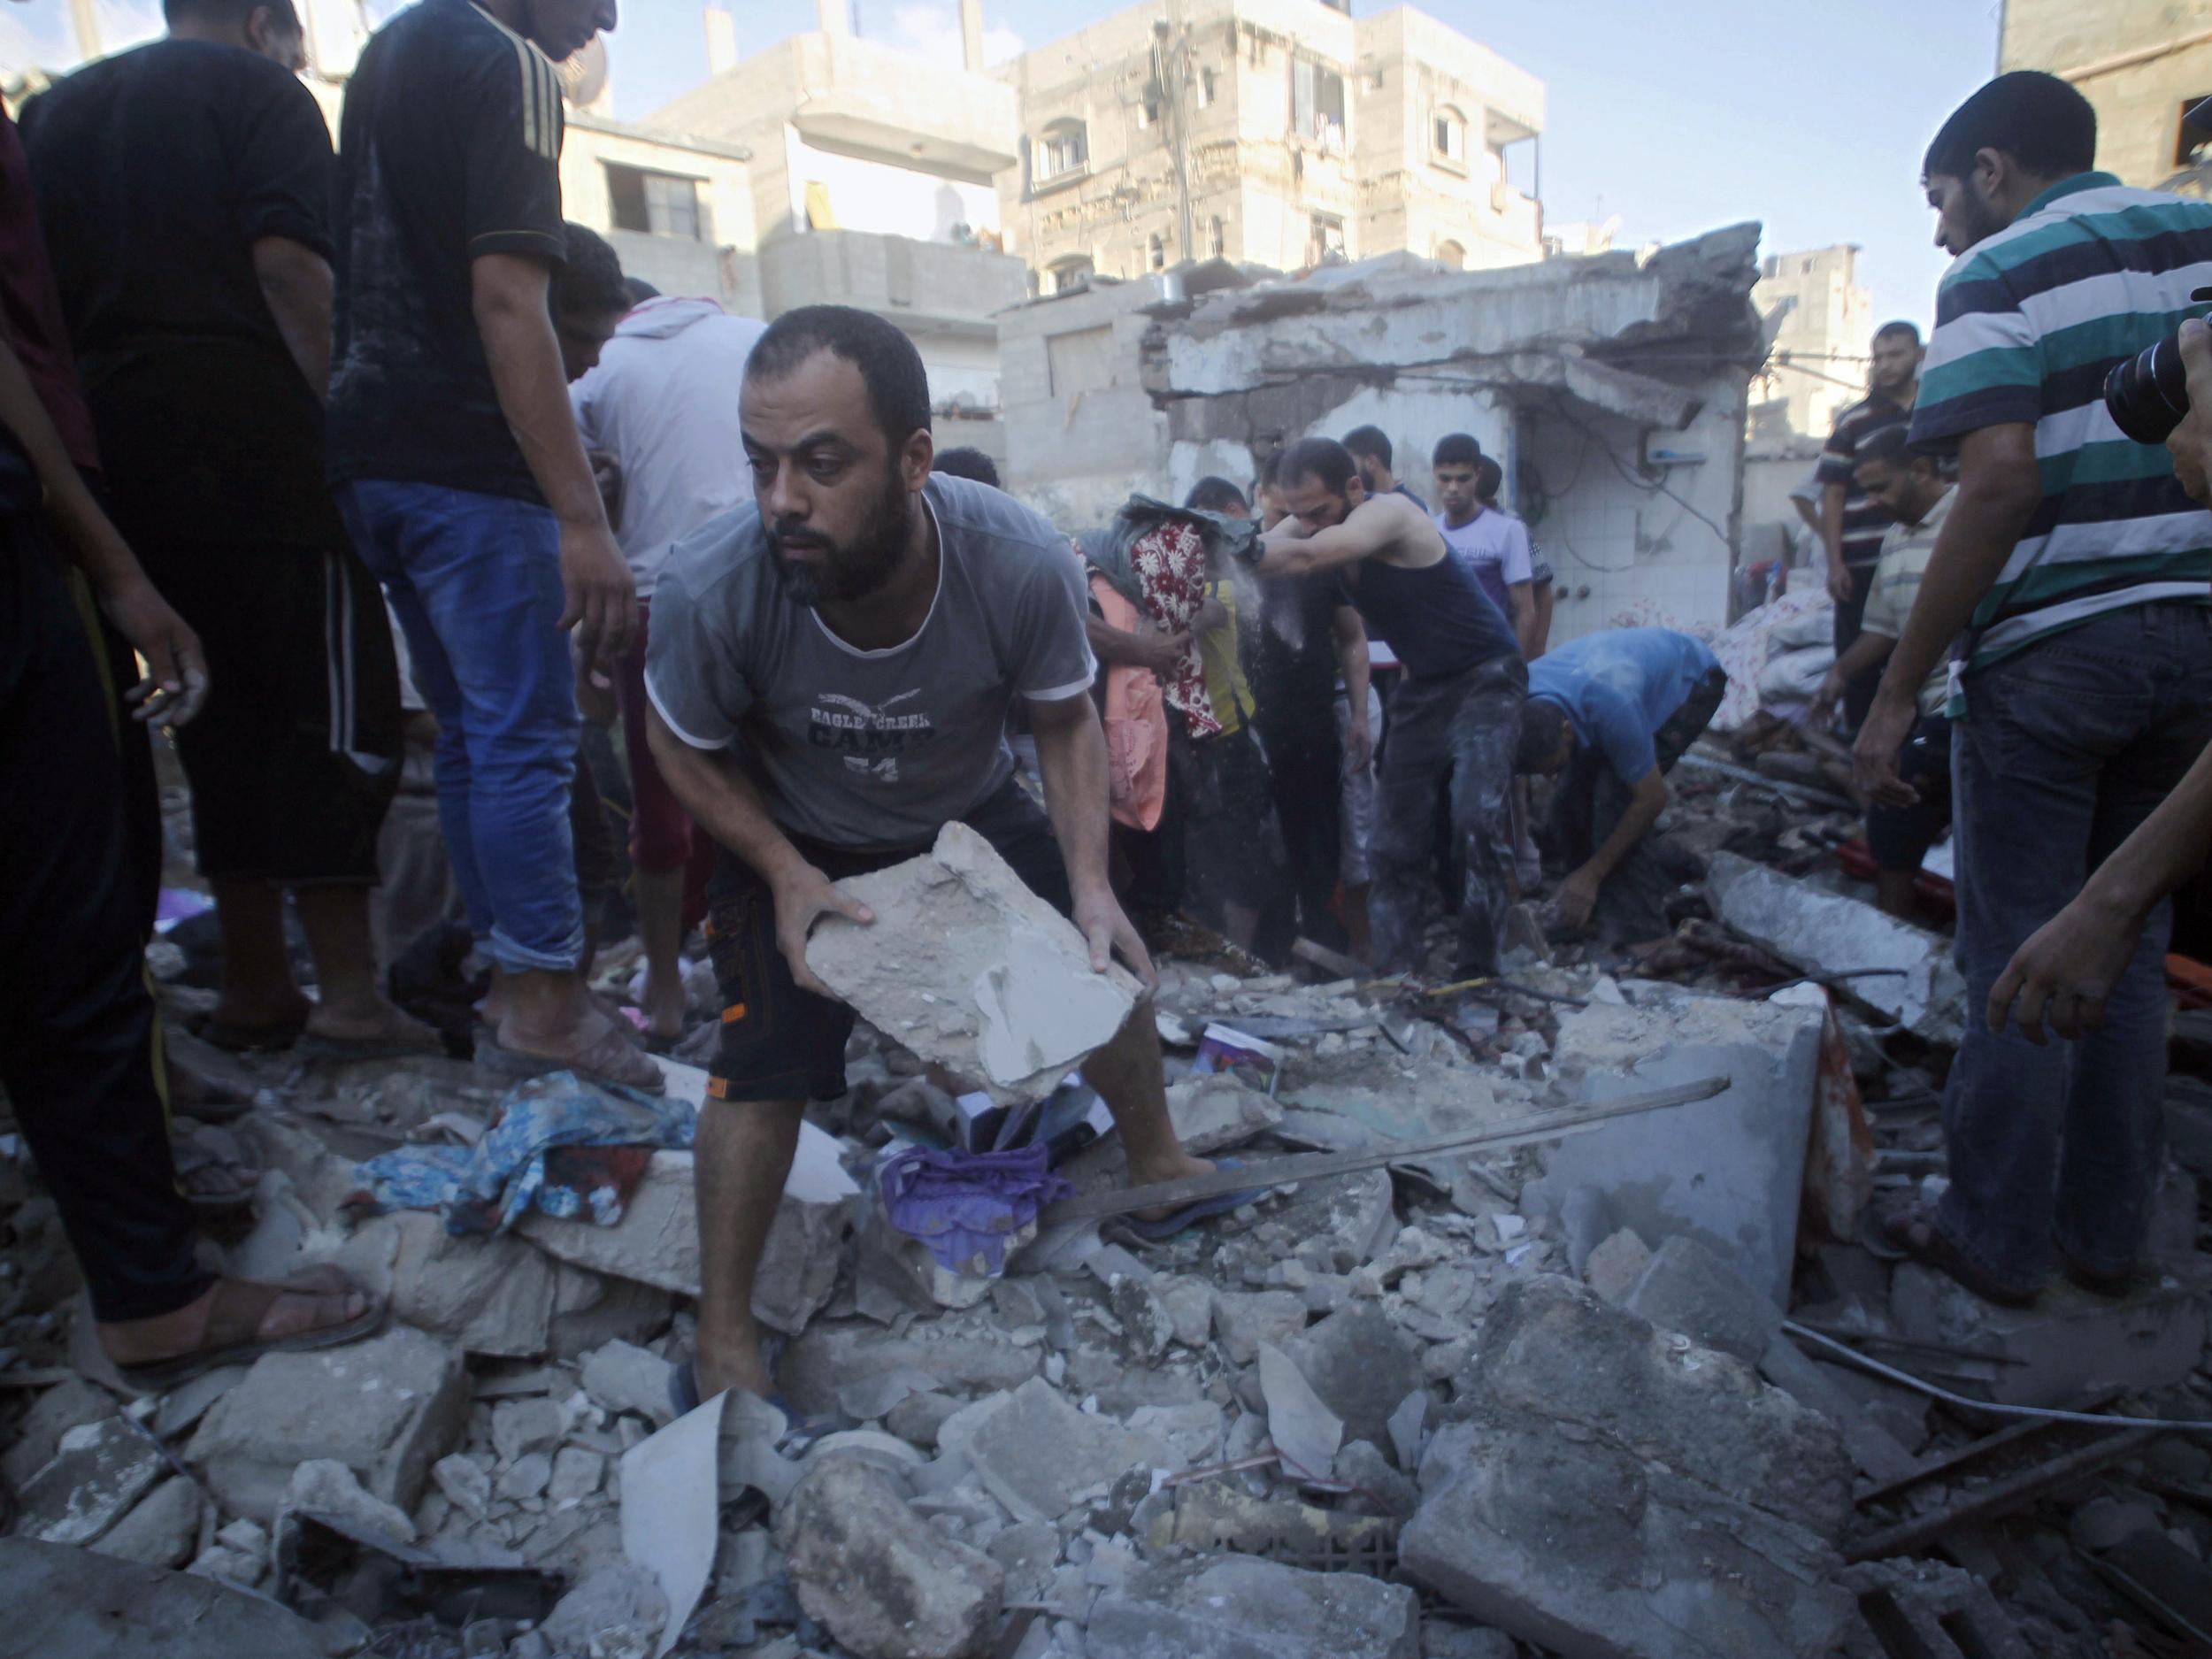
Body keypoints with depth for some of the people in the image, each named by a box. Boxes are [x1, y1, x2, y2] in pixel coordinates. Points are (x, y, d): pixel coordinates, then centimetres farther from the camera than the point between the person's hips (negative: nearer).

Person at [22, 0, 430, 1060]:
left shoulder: (54, 110, 23)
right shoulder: (259, 89, 4)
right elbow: (287, 263, -13)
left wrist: (81, 437, 18)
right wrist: (345, 417, -13)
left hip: (105, 447, 7)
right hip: (252, 444, -6)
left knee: (224, 721, 9)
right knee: (332, 714, -5)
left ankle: (252, 987, 14)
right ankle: (349, 997, -5)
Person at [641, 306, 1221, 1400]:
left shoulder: (1021, 564, -33)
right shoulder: (711, 587, -35)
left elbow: (1067, 722, -14)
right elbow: (685, 751, -13)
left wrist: (1090, 884, -25)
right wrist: (787, 876, -26)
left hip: (973, 812, 2)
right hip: (796, 843, -1)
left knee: (1111, 969, 1)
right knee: (766, 1060, -14)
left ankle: (1156, 1161, 33)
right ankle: (723, 1339, 8)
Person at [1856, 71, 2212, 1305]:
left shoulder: (1996, 278, -4)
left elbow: (2004, 480, -17)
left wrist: (1898, 693, -16)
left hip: (2051, 648, -6)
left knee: (2018, 962, 3)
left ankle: (1997, 1241, 14)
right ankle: (2110, 1234, 24)